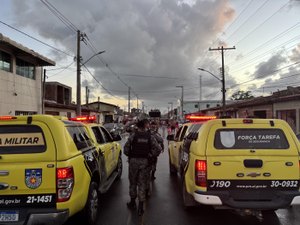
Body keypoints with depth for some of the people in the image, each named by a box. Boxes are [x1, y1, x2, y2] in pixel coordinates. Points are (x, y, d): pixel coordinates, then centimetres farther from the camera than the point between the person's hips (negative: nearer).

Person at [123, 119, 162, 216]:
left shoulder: (133, 135, -6)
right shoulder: (150, 137, -4)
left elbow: (126, 148, -9)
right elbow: (158, 149, -10)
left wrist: (130, 155, 6)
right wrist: (150, 155, -1)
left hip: (133, 161, 0)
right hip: (145, 162, 0)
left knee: (133, 182, 17)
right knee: (142, 184, 8)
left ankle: (132, 202, 31)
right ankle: (140, 207, 10)